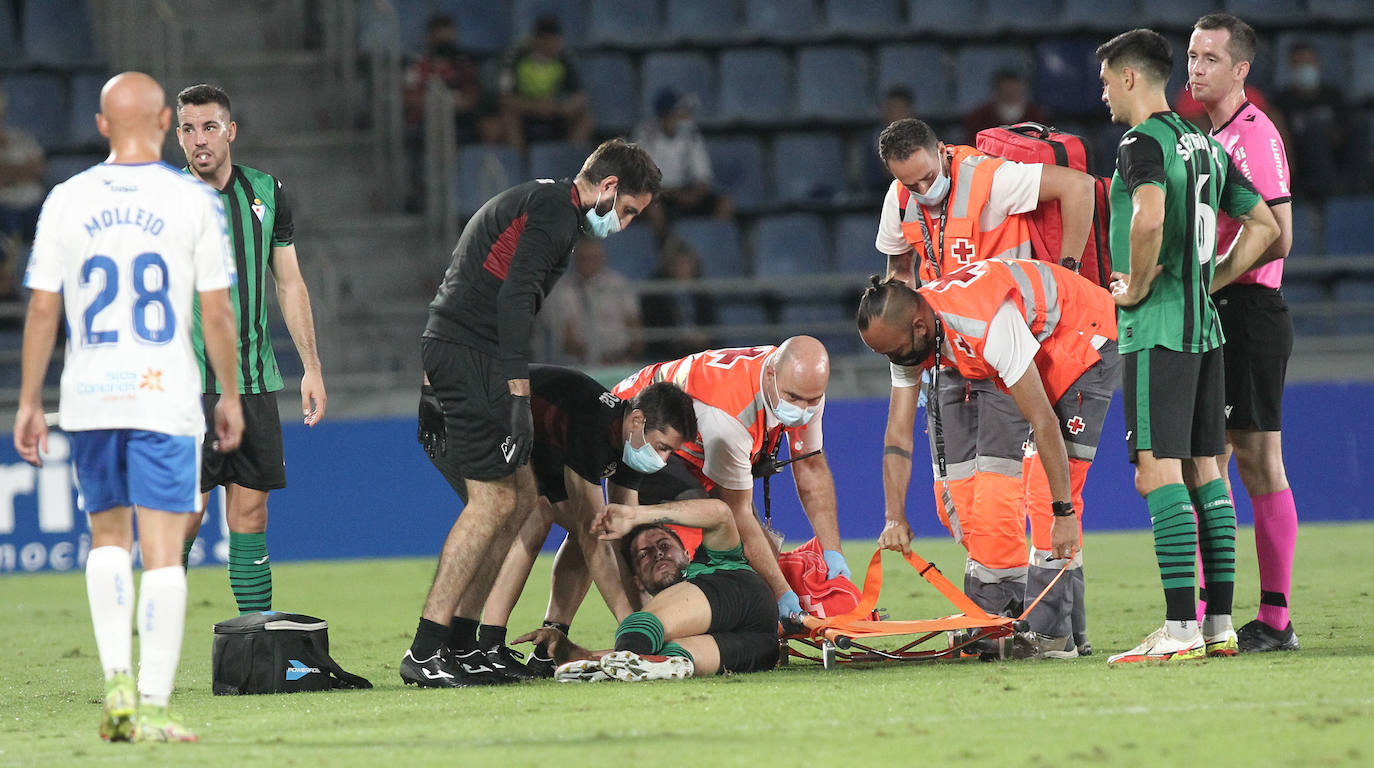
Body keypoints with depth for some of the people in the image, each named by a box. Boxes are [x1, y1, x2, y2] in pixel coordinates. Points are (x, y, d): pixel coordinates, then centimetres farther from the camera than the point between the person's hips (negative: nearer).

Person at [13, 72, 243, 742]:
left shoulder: (67, 201, 2)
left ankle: (117, 681, 5)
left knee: (107, 538, 18)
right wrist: (230, 395, 9)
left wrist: (29, 403, 9)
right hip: (165, 396, -2)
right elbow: (216, 312, -2)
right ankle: (152, 706, -6)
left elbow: (41, 310, 2)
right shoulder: (193, 200, -3)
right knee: (161, 551, -1)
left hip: (88, 399, 2)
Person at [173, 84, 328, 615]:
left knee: (250, 514, 4)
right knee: (184, 516, -8)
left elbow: (290, 284, 16)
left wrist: (311, 368, 12)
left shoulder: (266, 192, 9)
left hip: (255, 381, 4)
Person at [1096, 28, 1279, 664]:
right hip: (1203, 326, 9)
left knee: (1159, 472, -11)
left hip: (1156, 327, -9)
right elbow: (1264, 226, 20)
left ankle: (1180, 630, -17)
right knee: (1204, 473, 10)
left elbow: (1149, 218, -30)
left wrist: (1137, 287, -15)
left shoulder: (1144, 141, -11)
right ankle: (1220, 625, 11)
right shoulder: (1206, 145, 16)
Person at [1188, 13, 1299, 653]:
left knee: (1258, 462, -10)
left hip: (1250, 312, -10)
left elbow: (1276, 238, -19)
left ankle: (1275, 621, -11)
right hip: (1215, 318, 10)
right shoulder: (1210, 137, 18)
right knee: (1206, 463, 9)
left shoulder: (1255, 134, -12)